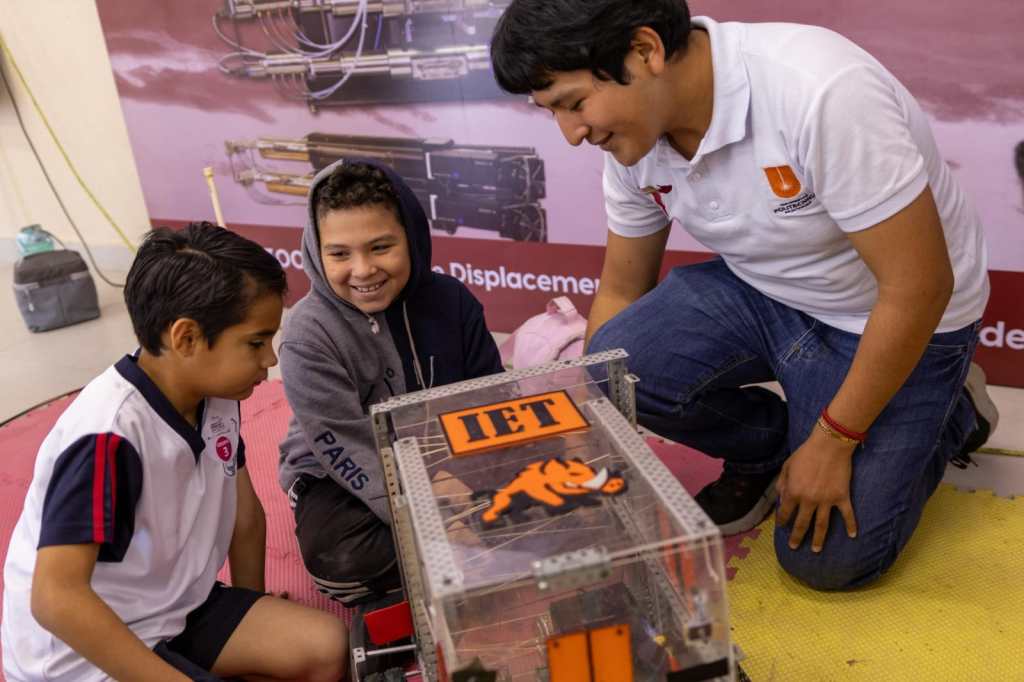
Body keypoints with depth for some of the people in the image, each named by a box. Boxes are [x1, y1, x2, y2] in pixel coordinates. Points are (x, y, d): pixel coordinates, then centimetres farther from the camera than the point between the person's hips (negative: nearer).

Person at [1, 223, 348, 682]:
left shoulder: (217, 397, -7)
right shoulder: (108, 435, -30)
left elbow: (245, 514, 5)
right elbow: (56, 598, -33)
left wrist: (255, 629, 10)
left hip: (176, 608, 7)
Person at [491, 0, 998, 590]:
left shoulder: (819, 92, -33)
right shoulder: (635, 132, -12)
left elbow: (919, 287, -26)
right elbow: (621, 292, 0)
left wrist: (832, 443, -18)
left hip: (900, 320, -5)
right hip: (763, 292, 5)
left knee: (828, 557, -9)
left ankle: (949, 410, 17)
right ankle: (763, 449, 9)